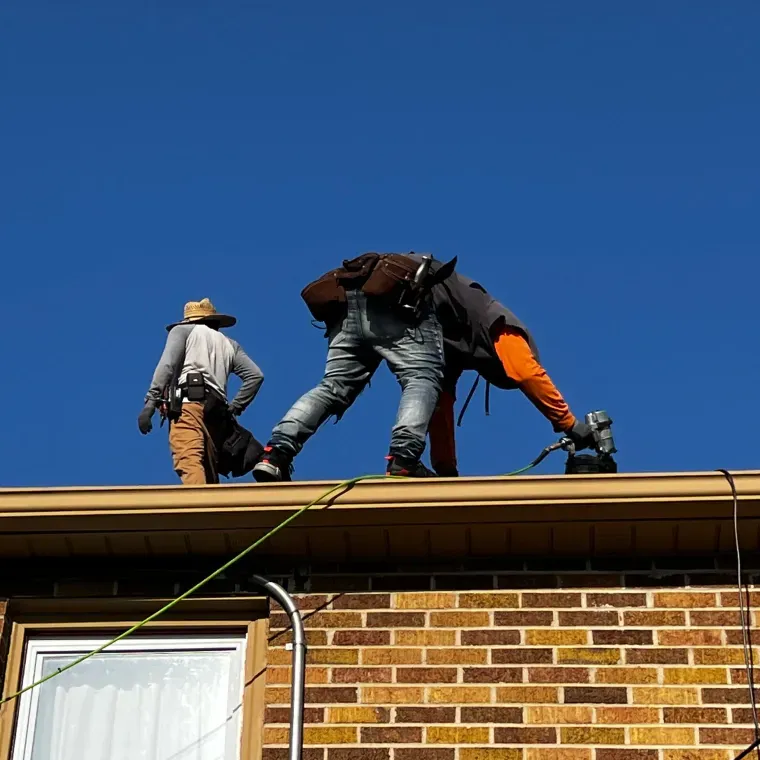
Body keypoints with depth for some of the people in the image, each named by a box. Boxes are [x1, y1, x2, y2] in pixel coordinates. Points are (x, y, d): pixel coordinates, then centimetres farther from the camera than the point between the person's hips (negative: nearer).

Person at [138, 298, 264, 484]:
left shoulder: (183, 330, 18)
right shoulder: (229, 344, 30)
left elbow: (167, 365, 0)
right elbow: (255, 375, 15)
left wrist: (150, 402, -7)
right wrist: (235, 407, 19)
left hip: (188, 403, -5)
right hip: (216, 413, 5)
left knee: (189, 462, -23)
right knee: (209, 474, 8)